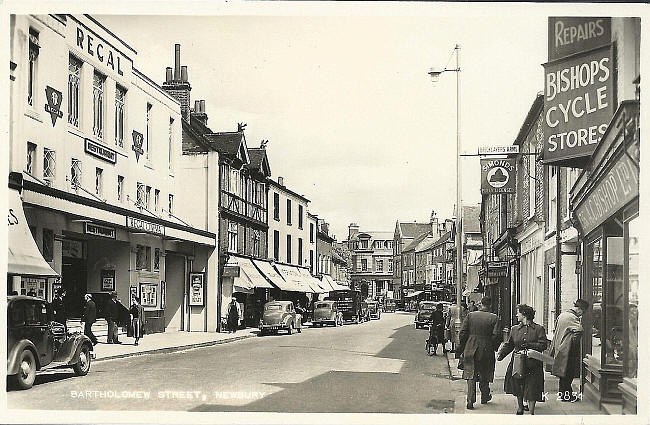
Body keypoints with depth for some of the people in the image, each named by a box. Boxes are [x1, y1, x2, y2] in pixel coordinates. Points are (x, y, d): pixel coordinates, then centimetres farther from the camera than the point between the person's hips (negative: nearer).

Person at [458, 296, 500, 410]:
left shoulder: (470, 315, -2)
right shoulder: (494, 318, -6)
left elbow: (463, 333, -2)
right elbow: (496, 335, -10)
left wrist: (461, 347, 7)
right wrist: (494, 348, 5)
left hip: (470, 350, 0)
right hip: (486, 350, 0)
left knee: (471, 375, 5)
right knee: (484, 376, 17)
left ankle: (470, 400, -3)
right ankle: (484, 397, 30)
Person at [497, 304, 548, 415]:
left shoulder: (539, 329, -1)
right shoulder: (514, 329, 10)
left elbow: (543, 345, -7)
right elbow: (508, 345, 13)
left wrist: (530, 345, -19)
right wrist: (501, 354, -1)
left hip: (533, 364, -3)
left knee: (531, 390, -3)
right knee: (518, 389, 11)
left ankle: (531, 412, 7)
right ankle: (519, 409, 30)